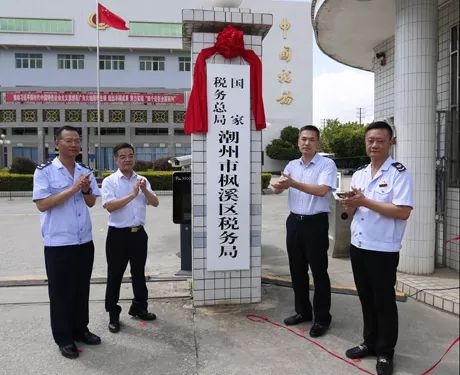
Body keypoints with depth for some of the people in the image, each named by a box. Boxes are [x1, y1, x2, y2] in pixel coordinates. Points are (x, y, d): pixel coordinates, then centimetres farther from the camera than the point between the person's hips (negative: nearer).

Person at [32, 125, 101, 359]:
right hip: (58, 243, -5)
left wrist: (86, 190, -10)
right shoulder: (44, 171, -8)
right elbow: (42, 204, -16)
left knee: (81, 289, 16)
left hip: (85, 241, 5)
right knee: (60, 291, 7)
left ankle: (79, 329, 32)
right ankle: (63, 338, 22)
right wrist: (72, 189, -21)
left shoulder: (85, 171, 7)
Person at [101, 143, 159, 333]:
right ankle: (113, 315, 18)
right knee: (115, 275, 6)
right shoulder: (109, 181, -5)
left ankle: (139, 307, 34)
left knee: (139, 273, 17)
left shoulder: (142, 180, 7)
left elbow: (155, 203, 1)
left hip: (139, 233, 4)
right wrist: (132, 195, -22)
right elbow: (109, 206, -18)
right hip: (118, 235, -4)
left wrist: (145, 190, -17)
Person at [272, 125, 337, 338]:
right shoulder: (292, 165, 10)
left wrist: (293, 183, -27)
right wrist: (279, 185, -19)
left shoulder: (327, 164, -8)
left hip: (316, 223, -6)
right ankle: (303, 311, 31)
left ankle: (322, 318, 17)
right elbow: (278, 189, 5)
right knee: (297, 270, 14)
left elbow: (322, 190, -22)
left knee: (319, 272, 2)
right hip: (294, 221, 6)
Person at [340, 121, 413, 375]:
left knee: (384, 302, 6)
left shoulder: (399, 173, -10)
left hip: (383, 250, -6)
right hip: (358, 246, 6)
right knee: (366, 299, 17)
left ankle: (385, 353, 22)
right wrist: (351, 204, -9)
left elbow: (403, 211, -20)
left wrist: (366, 202, -20)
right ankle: (370, 343, 33)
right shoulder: (358, 174, 10)